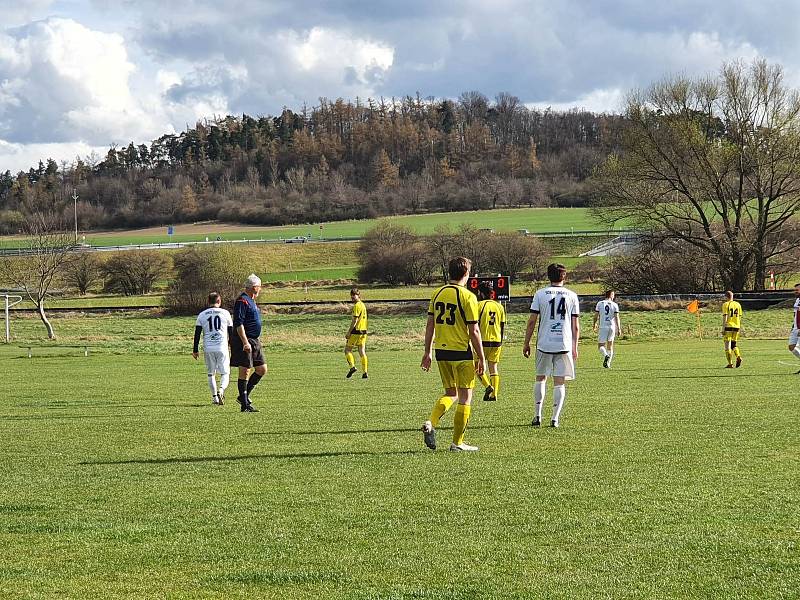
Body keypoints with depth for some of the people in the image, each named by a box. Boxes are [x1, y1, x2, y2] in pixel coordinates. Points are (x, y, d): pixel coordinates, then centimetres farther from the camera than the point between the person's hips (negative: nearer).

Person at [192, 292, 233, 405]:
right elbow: (231, 333, 9)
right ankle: (221, 390, -22)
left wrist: (195, 350, 10)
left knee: (211, 374, 13)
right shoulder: (225, 313, 4)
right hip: (222, 348, -1)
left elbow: (197, 334, 4)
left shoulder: (202, 315, 5)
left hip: (208, 349, 1)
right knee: (225, 373, 5)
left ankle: (214, 397, 10)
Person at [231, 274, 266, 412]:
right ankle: (245, 405, -3)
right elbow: (238, 324, -21)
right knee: (245, 371, -6)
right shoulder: (242, 301, -14)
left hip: (255, 342, 10)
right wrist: (245, 342, -26)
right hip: (245, 340, -10)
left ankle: (244, 396, 17)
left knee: (262, 369, 8)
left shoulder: (251, 301, 18)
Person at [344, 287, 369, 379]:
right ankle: (364, 373, 2)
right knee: (362, 352, 6)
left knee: (347, 350, 3)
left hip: (356, 331, -8)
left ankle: (352, 366, -13)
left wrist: (349, 332, -15)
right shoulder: (363, 305, 15)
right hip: (363, 331, 8)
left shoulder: (356, 306, -13)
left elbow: (355, 320, -17)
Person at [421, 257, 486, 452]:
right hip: (462, 352, -6)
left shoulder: (437, 294, 5)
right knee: (465, 396, 6)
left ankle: (431, 423, -4)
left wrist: (427, 352, 16)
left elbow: (430, 324, 8)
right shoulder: (467, 297, -12)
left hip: (441, 352, 6)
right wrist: (481, 358, -5)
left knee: (451, 393, 19)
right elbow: (474, 331, -12)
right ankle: (457, 442, 8)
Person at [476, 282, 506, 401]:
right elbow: (503, 326, 12)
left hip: (484, 341, -5)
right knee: (493, 367, 9)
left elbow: (476, 325, -10)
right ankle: (494, 394, 5)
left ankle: (488, 386, -11)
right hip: (496, 340, 5)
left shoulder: (480, 305, -7)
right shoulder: (499, 306, 9)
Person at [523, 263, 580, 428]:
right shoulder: (572, 296, 4)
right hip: (564, 344, 0)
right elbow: (575, 325, 4)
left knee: (540, 378, 15)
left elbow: (532, 321, 0)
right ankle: (555, 418, -2)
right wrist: (575, 347, 12)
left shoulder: (540, 294, 1)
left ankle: (538, 415, 11)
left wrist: (526, 343, 8)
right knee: (559, 382, 4)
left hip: (544, 344, 0)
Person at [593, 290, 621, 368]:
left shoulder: (599, 304, 0)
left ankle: (606, 355, -26)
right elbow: (617, 317, -5)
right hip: (612, 326, 1)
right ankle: (608, 363, 12)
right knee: (610, 345, 14)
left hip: (603, 327, -1)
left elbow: (596, 316, 3)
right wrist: (619, 328, -4)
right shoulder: (615, 305, -1)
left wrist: (594, 324, 19)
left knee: (601, 345, 3)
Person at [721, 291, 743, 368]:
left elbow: (725, 317, -11)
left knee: (727, 346, 1)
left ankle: (730, 363, -2)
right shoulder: (738, 304, 11)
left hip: (728, 326, -5)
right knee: (734, 344, 17)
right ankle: (738, 357, -9)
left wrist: (723, 329, -10)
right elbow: (740, 317, 12)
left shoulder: (726, 304, -5)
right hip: (736, 327, 5)